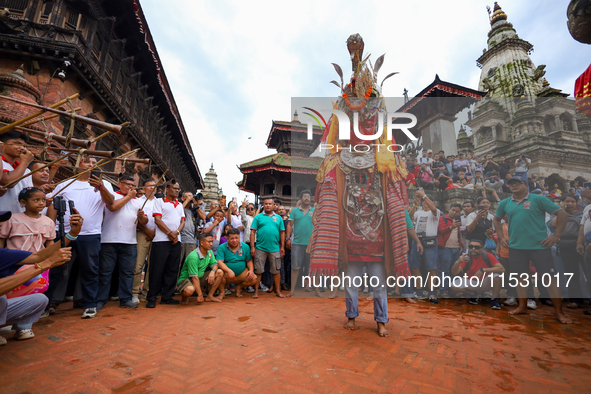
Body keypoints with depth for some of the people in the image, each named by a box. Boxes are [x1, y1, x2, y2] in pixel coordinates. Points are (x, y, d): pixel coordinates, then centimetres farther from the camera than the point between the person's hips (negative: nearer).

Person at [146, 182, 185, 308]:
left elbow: (182, 221, 12)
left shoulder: (180, 205, 18)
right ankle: (152, 298, 9)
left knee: (172, 269, 7)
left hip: (176, 240, 5)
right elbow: (158, 220, -6)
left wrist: (176, 232, -7)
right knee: (157, 269, -2)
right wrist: (170, 233, -12)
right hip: (161, 240, -5)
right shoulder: (159, 202, 3)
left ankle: (167, 297, 16)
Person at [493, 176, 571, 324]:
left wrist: (556, 235, -8)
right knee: (521, 277, 11)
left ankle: (559, 312, 15)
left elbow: (562, 214, -3)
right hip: (515, 246, 3)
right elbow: (497, 219, 20)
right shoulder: (505, 203, 7)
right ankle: (522, 307, 24)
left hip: (539, 246, -3)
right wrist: (501, 237, 12)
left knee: (549, 277, 1)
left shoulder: (538, 199, -4)